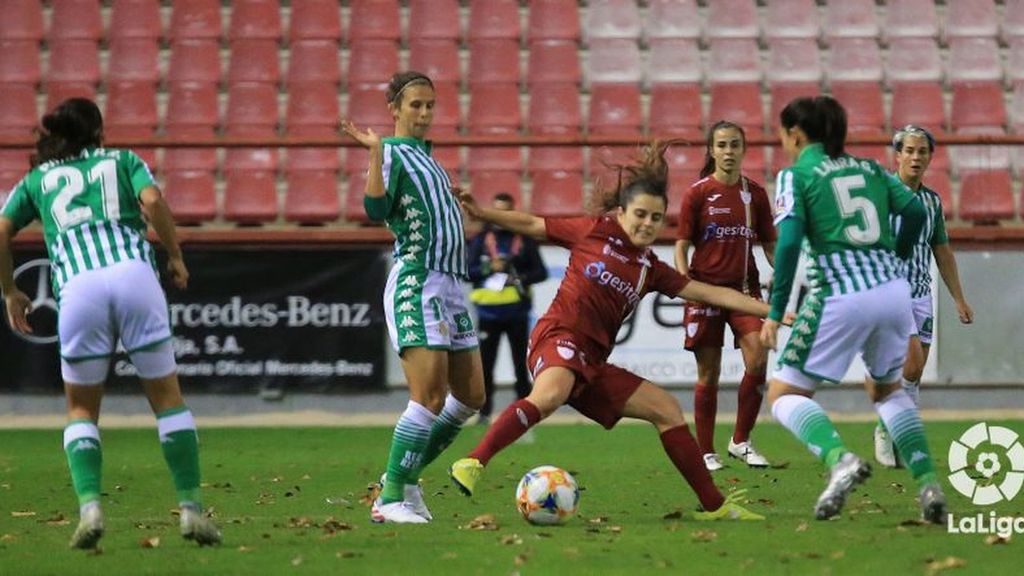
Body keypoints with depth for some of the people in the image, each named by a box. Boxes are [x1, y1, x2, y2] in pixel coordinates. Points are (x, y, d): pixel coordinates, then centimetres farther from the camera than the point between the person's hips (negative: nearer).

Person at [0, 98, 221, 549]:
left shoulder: (37, 179, 27)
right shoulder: (122, 160, 23)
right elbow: (152, 201, 4)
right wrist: (176, 257, 13)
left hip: (77, 287, 1)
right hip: (134, 272, 0)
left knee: (81, 409, 15)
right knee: (168, 397, 11)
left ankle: (89, 507, -5)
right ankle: (191, 508, 4)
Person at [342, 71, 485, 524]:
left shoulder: (424, 154, 21)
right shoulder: (393, 153, -6)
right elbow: (377, 210, -24)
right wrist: (375, 152, -30)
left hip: (450, 283, 9)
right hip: (417, 283, -9)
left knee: (470, 396, 10)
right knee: (430, 397, -16)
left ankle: (406, 475, 19)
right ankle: (390, 499, -11)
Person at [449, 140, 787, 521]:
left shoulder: (650, 268, 17)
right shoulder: (595, 232, 5)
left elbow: (713, 293, 15)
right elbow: (532, 225, 11)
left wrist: (769, 310, 11)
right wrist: (480, 213, 4)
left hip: (593, 362, 7)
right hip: (560, 336, -7)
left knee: (667, 410, 7)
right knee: (550, 394, -39)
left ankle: (714, 505, 14)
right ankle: (472, 464, -43)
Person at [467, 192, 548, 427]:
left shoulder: (524, 240, 5)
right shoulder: (481, 239, 6)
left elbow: (541, 272, 4)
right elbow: (467, 271, 1)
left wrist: (522, 279, -15)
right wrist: (489, 268, -16)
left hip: (517, 313, 0)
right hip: (488, 313, 0)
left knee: (521, 363, 4)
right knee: (485, 363, 1)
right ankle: (484, 412, 7)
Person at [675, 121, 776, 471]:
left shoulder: (754, 193, 7)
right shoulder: (697, 194, -1)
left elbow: (769, 244, 14)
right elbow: (681, 245, -1)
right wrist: (684, 282, -16)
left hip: (744, 288, 2)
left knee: (758, 360, -15)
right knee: (709, 373, 0)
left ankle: (741, 441, 1)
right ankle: (706, 452, 11)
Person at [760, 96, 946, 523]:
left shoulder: (795, 175, 3)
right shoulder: (869, 169, 18)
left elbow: (789, 242, -9)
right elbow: (914, 211, 7)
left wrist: (775, 312, -7)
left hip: (840, 296, -6)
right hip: (894, 291, 6)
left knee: (784, 395, 6)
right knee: (886, 389, 28)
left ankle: (840, 460, -21)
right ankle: (928, 484, 11)